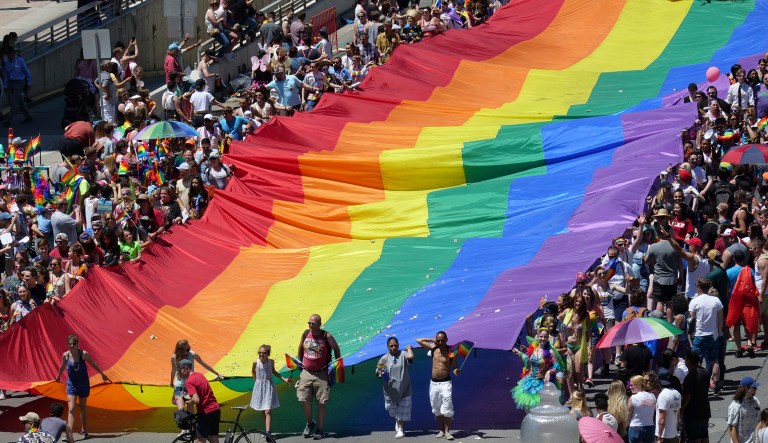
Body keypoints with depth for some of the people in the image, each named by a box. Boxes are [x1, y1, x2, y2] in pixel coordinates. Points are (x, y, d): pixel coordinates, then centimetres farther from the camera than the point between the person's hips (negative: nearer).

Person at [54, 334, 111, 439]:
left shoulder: (84, 354, -16)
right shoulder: (66, 355, -10)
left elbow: (93, 364, 0)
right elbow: (63, 366, 12)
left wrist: (102, 374, 12)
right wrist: (58, 375, 28)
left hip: (83, 383, -1)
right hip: (71, 383, 1)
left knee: (83, 408, 15)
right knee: (71, 409, -11)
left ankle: (84, 430, 33)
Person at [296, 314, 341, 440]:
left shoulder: (327, 336, -10)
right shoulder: (305, 334, 2)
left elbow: (336, 349, 5)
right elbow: (300, 348, 21)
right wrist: (300, 362, 23)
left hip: (322, 374, -3)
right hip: (306, 373, 3)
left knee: (321, 403, 1)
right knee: (304, 400, -4)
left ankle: (319, 430, 10)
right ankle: (310, 423, 20)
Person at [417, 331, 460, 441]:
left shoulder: (451, 352, -6)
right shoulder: (434, 348, 5)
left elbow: (455, 368, -3)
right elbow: (419, 341, 11)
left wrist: (456, 371, -26)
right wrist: (432, 340, 6)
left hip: (445, 383, -4)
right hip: (434, 383, 4)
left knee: (447, 408, -12)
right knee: (437, 409, 9)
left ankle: (447, 431, -8)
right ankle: (441, 430, 19)